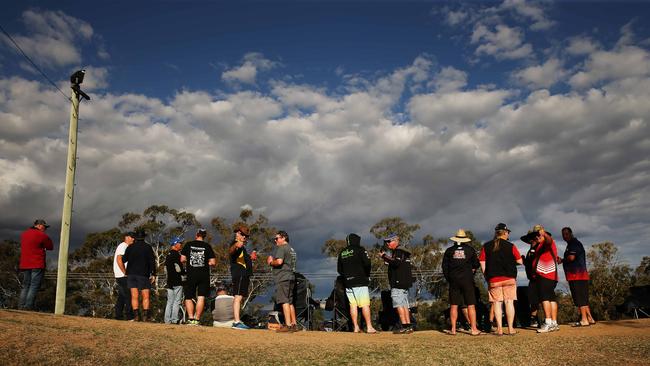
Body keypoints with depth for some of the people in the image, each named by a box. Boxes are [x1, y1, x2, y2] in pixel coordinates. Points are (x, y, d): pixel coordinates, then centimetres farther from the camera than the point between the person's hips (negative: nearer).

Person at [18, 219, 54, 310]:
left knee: (25, 287, 13)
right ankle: (28, 308, -10)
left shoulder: (23, 234, 14)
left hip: (24, 265, 7)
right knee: (34, 287, -5)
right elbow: (50, 247, -1)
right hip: (37, 265, -7)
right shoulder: (41, 235, -8)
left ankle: (21, 307, 9)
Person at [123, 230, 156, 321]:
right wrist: (153, 274, -3)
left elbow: (124, 260, 6)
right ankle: (145, 315, -8)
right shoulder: (148, 247, -1)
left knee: (134, 296, 2)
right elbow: (152, 262, -5)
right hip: (143, 275, -2)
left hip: (131, 274, 2)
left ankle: (136, 315, -6)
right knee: (146, 297, 2)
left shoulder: (130, 247, 6)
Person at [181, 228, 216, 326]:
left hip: (191, 275, 0)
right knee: (201, 298, 2)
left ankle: (191, 319, -5)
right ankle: (197, 319, -2)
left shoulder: (188, 244, 2)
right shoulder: (207, 246, 1)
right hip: (204, 275, 0)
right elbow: (213, 263, -4)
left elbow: (182, 260, 1)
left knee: (188, 298, 8)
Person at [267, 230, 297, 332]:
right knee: (290, 302, 13)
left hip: (283, 278, -10)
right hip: (291, 277, 10)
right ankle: (294, 324, 14)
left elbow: (279, 261, -21)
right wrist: (272, 261, 20)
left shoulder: (281, 248, -8)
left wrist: (271, 262, -2)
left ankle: (288, 325, -14)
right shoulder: (291, 249, 23)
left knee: (285, 301, -11)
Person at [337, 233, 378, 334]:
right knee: (365, 304, -6)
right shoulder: (360, 249, -2)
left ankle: (356, 327, 7)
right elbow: (367, 264, -11)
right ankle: (369, 327, -8)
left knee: (353, 304, 7)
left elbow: (339, 269, 18)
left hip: (347, 283, 6)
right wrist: (367, 275, 3)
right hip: (360, 281, -5)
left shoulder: (342, 252, 15)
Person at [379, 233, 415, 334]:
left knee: (399, 304, -9)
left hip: (398, 283, -10)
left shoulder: (399, 251, -10)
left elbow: (396, 263, -27)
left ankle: (404, 326, -10)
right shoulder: (402, 251, 22)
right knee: (404, 305, 11)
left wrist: (384, 256, -20)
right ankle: (409, 326, 12)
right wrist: (386, 258, 12)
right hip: (404, 283, 10)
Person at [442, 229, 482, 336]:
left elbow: (444, 266, 4)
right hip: (467, 280, -1)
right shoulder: (470, 250, 1)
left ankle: (453, 329, 5)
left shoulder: (449, 251, 4)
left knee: (454, 306, 5)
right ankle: (473, 329, 2)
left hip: (453, 280, 1)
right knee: (471, 305, 3)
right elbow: (476, 265, 6)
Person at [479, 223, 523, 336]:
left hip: (493, 279, 1)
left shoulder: (486, 246, 5)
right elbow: (520, 261, 2)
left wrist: (486, 276, 11)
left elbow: (482, 263, 3)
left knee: (497, 303, 5)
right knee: (509, 302, 4)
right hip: (509, 278, -1)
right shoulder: (510, 246, 0)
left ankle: (499, 329, 3)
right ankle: (510, 329, 5)